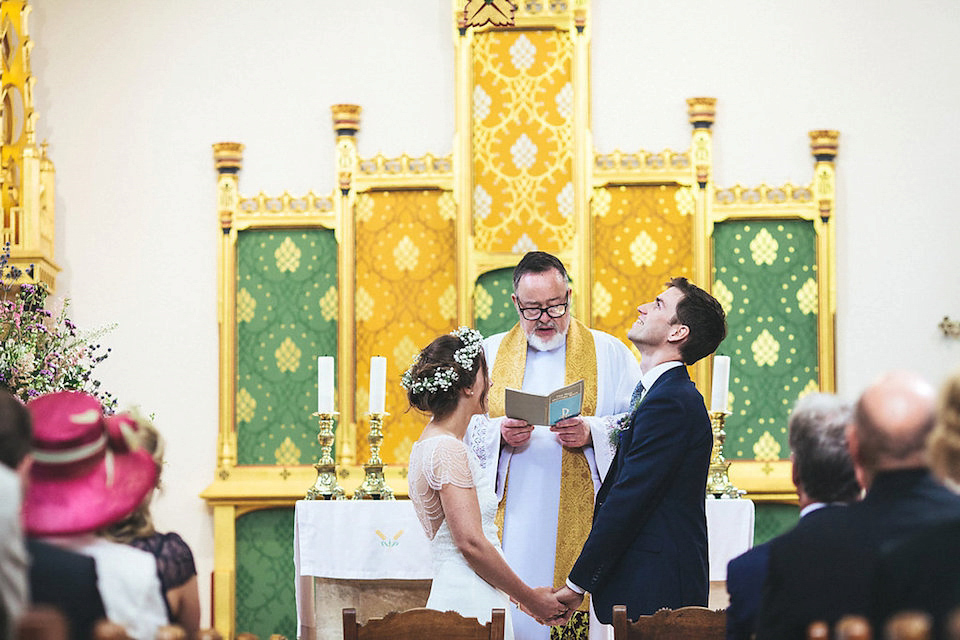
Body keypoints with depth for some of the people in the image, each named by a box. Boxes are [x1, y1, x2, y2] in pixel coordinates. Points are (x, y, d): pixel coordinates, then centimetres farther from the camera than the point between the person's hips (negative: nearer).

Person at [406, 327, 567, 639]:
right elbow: (472, 543, -18)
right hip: (471, 608, -9)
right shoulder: (449, 450, -13)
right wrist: (529, 598, -9)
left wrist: (518, 596, 19)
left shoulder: (427, 445, 17)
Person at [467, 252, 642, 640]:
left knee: (579, 607, -7)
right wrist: (498, 434, -11)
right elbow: (460, 425, 8)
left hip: (582, 519, -1)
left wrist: (592, 433, -16)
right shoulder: (490, 353, 13)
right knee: (515, 605, -4)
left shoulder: (608, 353, 7)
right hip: (511, 516, 1)